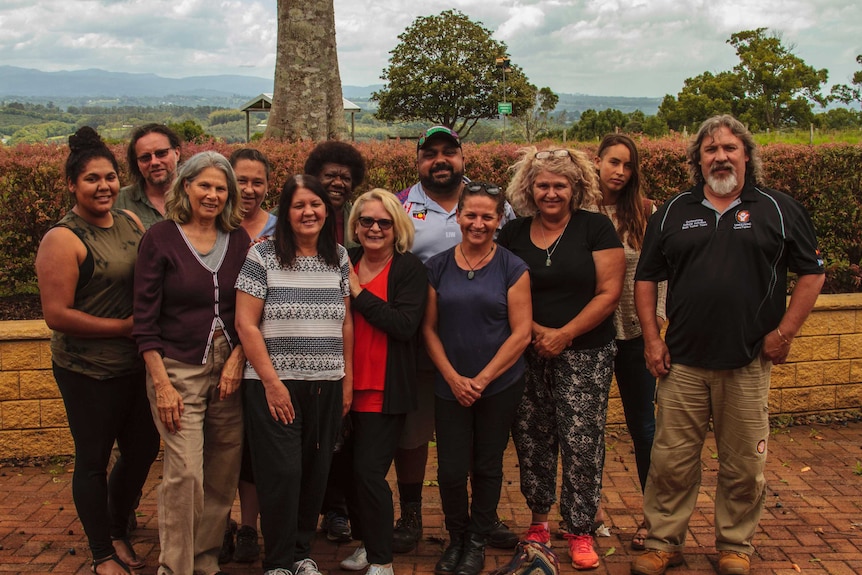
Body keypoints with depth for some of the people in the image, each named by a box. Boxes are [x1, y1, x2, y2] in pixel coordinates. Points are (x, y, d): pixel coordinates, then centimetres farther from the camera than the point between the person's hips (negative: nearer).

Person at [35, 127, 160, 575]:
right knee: (94, 460, 8)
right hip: (88, 370, -6)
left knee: (143, 449, 16)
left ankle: (117, 530, 40)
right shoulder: (63, 239, -14)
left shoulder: (130, 223, 5)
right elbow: (57, 315, -18)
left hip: (135, 365, 7)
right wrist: (124, 326, -15)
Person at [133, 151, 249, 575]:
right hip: (178, 369, -4)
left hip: (229, 368, 4)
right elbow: (145, 320, -5)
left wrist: (238, 359, -5)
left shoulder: (238, 240, 7)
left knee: (224, 474, 7)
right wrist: (162, 384, -11)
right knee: (185, 472, -12)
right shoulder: (161, 238, -3)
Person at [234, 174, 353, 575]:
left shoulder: (339, 257, 7)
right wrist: (271, 381, -11)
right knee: (282, 473, -1)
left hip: (327, 386, 4)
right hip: (275, 383, -4)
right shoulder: (262, 255, -6)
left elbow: (346, 323, 12)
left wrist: (348, 378, 8)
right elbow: (246, 324, -8)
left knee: (315, 473, 9)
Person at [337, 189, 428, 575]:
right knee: (348, 468, 12)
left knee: (369, 470, -7)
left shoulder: (410, 269, -6)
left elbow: (405, 325, -19)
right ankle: (365, 542, 31)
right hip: (349, 383, 5)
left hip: (385, 389, -5)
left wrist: (358, 292, -16)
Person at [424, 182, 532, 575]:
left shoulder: (512, 269, -4)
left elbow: (521, 333, -7)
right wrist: (453, 377, -8)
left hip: (499, 387, -1)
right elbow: (429, 328, 3)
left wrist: (481, 379, -11)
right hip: (450, 387, 1)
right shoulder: (438, 267, 2)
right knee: (451, 470, 1)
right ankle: (456, 538, 27)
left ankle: (477, 541, 29)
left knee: (487, 467, 9)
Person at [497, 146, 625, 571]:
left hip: (584, 354, -3)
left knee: (581, 441, -3)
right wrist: (536, 330, -8)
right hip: (527, 355, 3)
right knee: (531, 440, 6)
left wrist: (564, 335, -12)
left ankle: (581, 531, 10)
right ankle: (538, 520, 24)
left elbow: (609, 292, -7)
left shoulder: (595, 227, -3)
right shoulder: (513, 234, 6)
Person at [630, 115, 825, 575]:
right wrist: (652, 339, 2)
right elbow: (646, 279, 11)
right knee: (671, 460, 4)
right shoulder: (673, 212, 9)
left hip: (749, 363, -1)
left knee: (744, 465, 8)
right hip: (682, 362, 1)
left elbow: (811, 273, 5)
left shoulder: (778, 209, 5)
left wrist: (784, 332, -3)